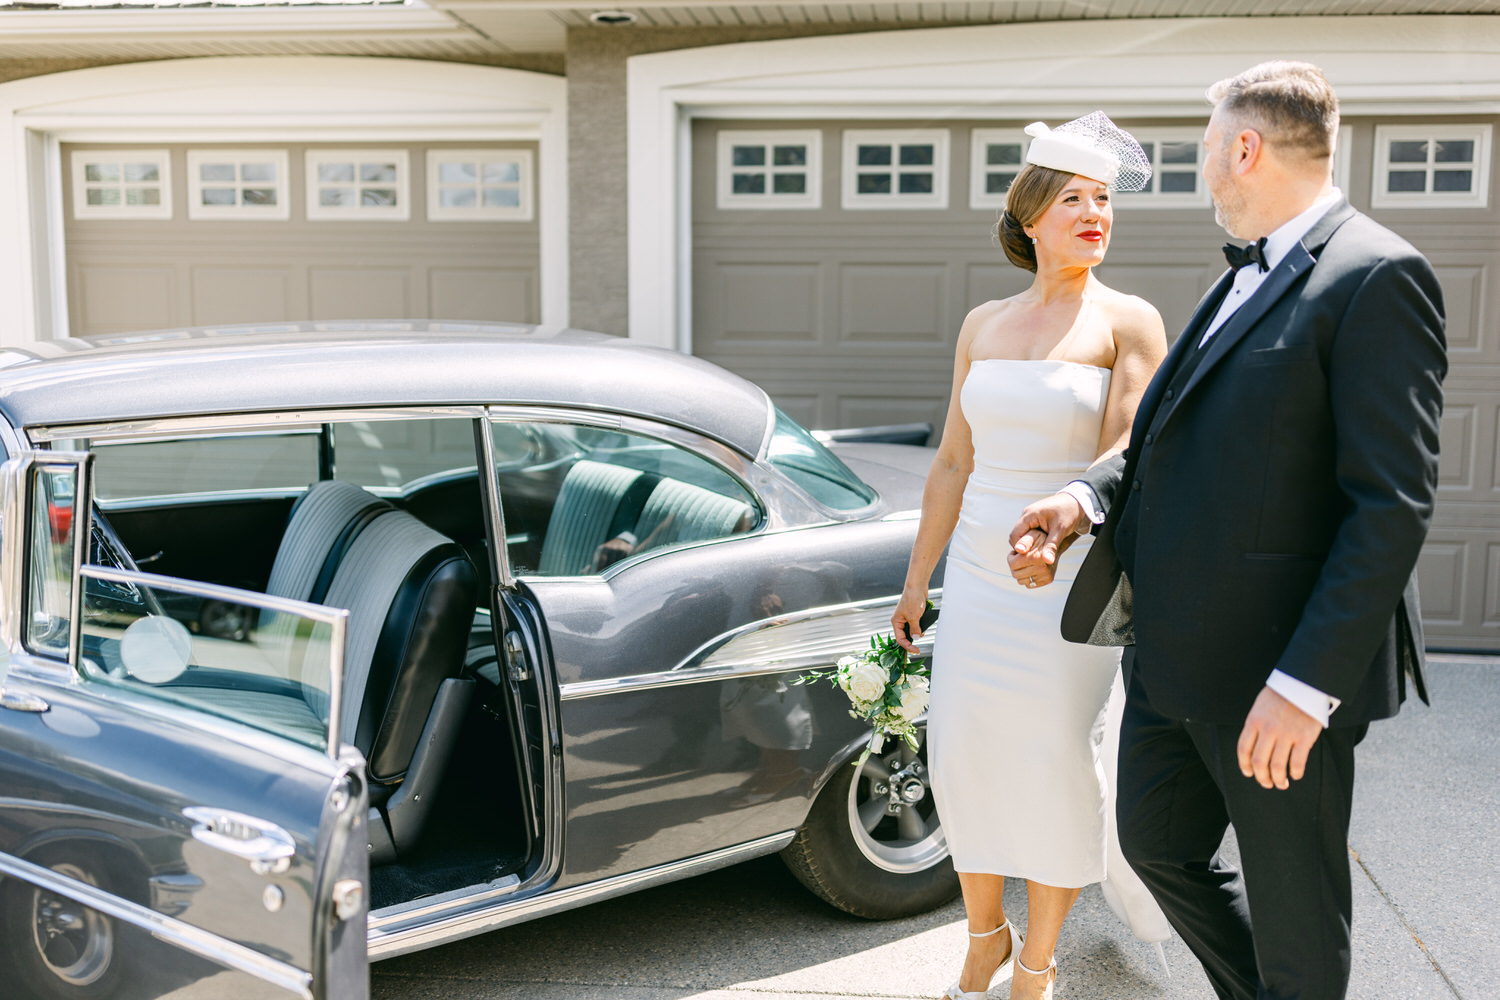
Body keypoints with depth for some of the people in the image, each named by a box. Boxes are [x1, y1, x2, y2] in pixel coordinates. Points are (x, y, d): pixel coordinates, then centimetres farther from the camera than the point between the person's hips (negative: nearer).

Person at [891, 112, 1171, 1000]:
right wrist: (916, 582, 13)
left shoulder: (1129, 323, -4)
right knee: (963, 758, 8)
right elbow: (953, 465, 12)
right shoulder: (983, 325, 9)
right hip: (977, 581, 4)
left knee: (1056, 771, 3)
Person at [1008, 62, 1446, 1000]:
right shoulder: (1245, 279, 15)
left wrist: (1304, 684, -24)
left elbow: (1393, 505, -20)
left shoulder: (1375, 278, -14)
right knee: (1158, 845, 22)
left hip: (1279, 666, -9)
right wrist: (1087, 497, -2)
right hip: (1175, 644, 9)